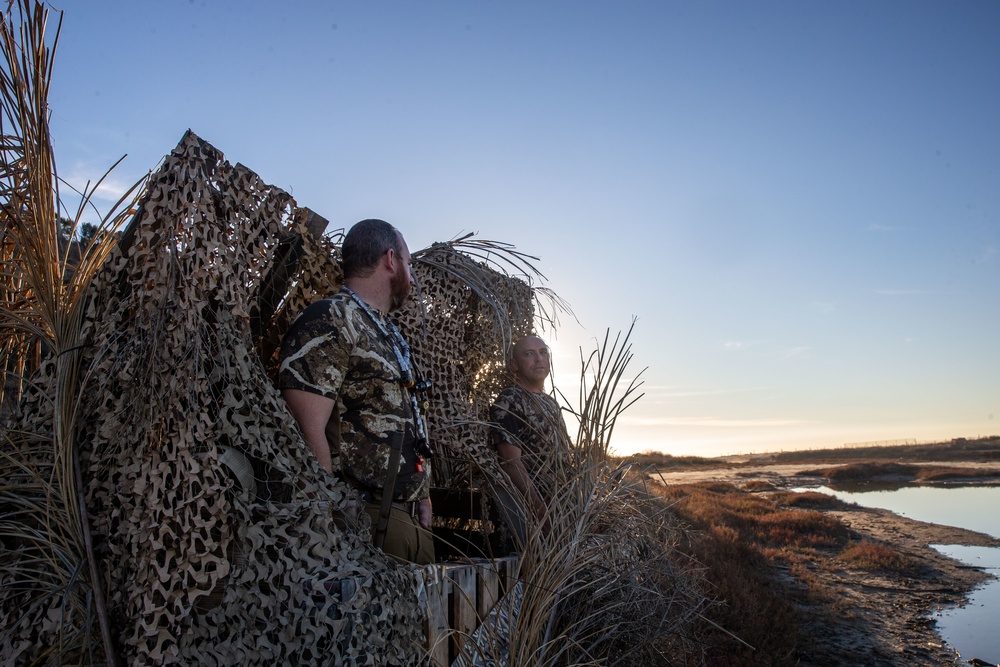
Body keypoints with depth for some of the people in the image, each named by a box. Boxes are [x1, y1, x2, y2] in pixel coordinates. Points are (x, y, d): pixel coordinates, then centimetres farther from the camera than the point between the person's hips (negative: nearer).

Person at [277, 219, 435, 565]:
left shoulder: (390, 335, 19)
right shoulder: (328, 321, -10)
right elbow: (308, 431, -18)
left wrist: (423, 500, 14)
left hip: (412, 518, 9)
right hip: (365, 518, -9)